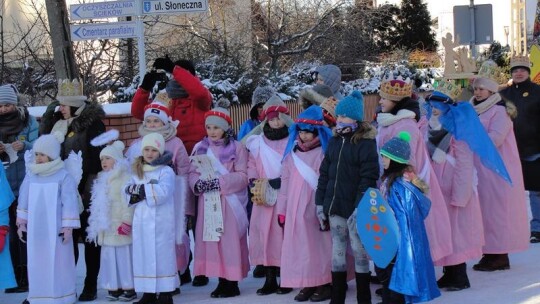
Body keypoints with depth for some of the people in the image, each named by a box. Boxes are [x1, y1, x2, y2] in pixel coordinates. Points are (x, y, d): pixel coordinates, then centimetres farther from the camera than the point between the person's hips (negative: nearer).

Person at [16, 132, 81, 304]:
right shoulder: (31, 176, 6)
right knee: (36, 263, 10)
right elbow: (24, 200, 12)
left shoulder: (63, 176, -7)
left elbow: (69, 203, -9)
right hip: (35, 229, 4)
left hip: (56, 230, -4)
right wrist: (21, 223, 11)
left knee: (57, 263, 1)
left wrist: (68, 227, -11)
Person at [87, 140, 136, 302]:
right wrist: (98, 226, 21)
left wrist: (127, 222, -19)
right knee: (110, 257, 8)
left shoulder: (125, 179, -9)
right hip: (107, 228, 8)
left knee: (123, 256, -5)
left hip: (120, 227, -8)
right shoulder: (103, 180, 18)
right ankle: (115, 287, 13)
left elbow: (129, 203, -15)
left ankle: (129, 288, 1)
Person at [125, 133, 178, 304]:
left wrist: (140, 189, -11)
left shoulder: (166, 171, -4)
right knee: (143, 257, 8)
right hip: (141, 222, 6)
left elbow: (162, 193, -19)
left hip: (160, 224, -6)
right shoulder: (137, 172, 15)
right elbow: (128, 193, 4)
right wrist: (148, 192, -15)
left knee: (162, 257, -4)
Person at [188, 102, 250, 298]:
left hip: (229, 203, -4)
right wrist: (197, 183, -13)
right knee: (212, 240, 4)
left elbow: (243, 176, -8)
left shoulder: (236, 148, -3)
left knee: (230, 240, -3)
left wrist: (219, 182, -18)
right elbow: (192, 173, 8)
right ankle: (222, 281, 12)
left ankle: (232, 283, 3)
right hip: (208, 203, 4)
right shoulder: (200, 148, 10)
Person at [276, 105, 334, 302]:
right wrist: (282, 210, 10)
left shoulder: (324, 153, -3)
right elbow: (285, 183, 13)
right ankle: (307, 284, 11)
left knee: (319, 245, -3)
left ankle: (324, 284, 4)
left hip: (317, 209, -5)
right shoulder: (292, 153, 12)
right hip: (296, 209, 5)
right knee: (300, 246, 5)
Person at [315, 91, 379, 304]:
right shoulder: (334, 142, 12)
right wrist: (320, 203, 9)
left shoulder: (366, 143, -8)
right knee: (337, 252, 10)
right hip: (335, 207, 6)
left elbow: (368, 178, -14)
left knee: (360, 252, 2)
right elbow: (324, 174, 15)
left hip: (355, 208, -6)